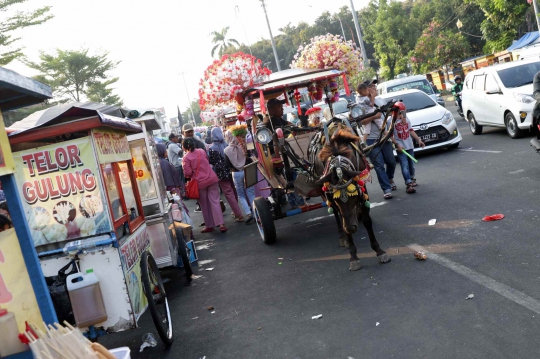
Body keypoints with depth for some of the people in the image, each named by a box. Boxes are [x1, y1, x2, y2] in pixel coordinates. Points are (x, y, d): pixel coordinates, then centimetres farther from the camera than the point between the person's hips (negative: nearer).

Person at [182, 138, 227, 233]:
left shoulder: (186, 157, -8)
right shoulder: (201, 151, 5)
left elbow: (188, 173, -10)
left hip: (199, 182, -3)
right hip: (211, 179, 3)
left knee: (204, 205, 10)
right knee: (215, 201, 1)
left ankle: (209, 226, 16)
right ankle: (221, 224, -7)